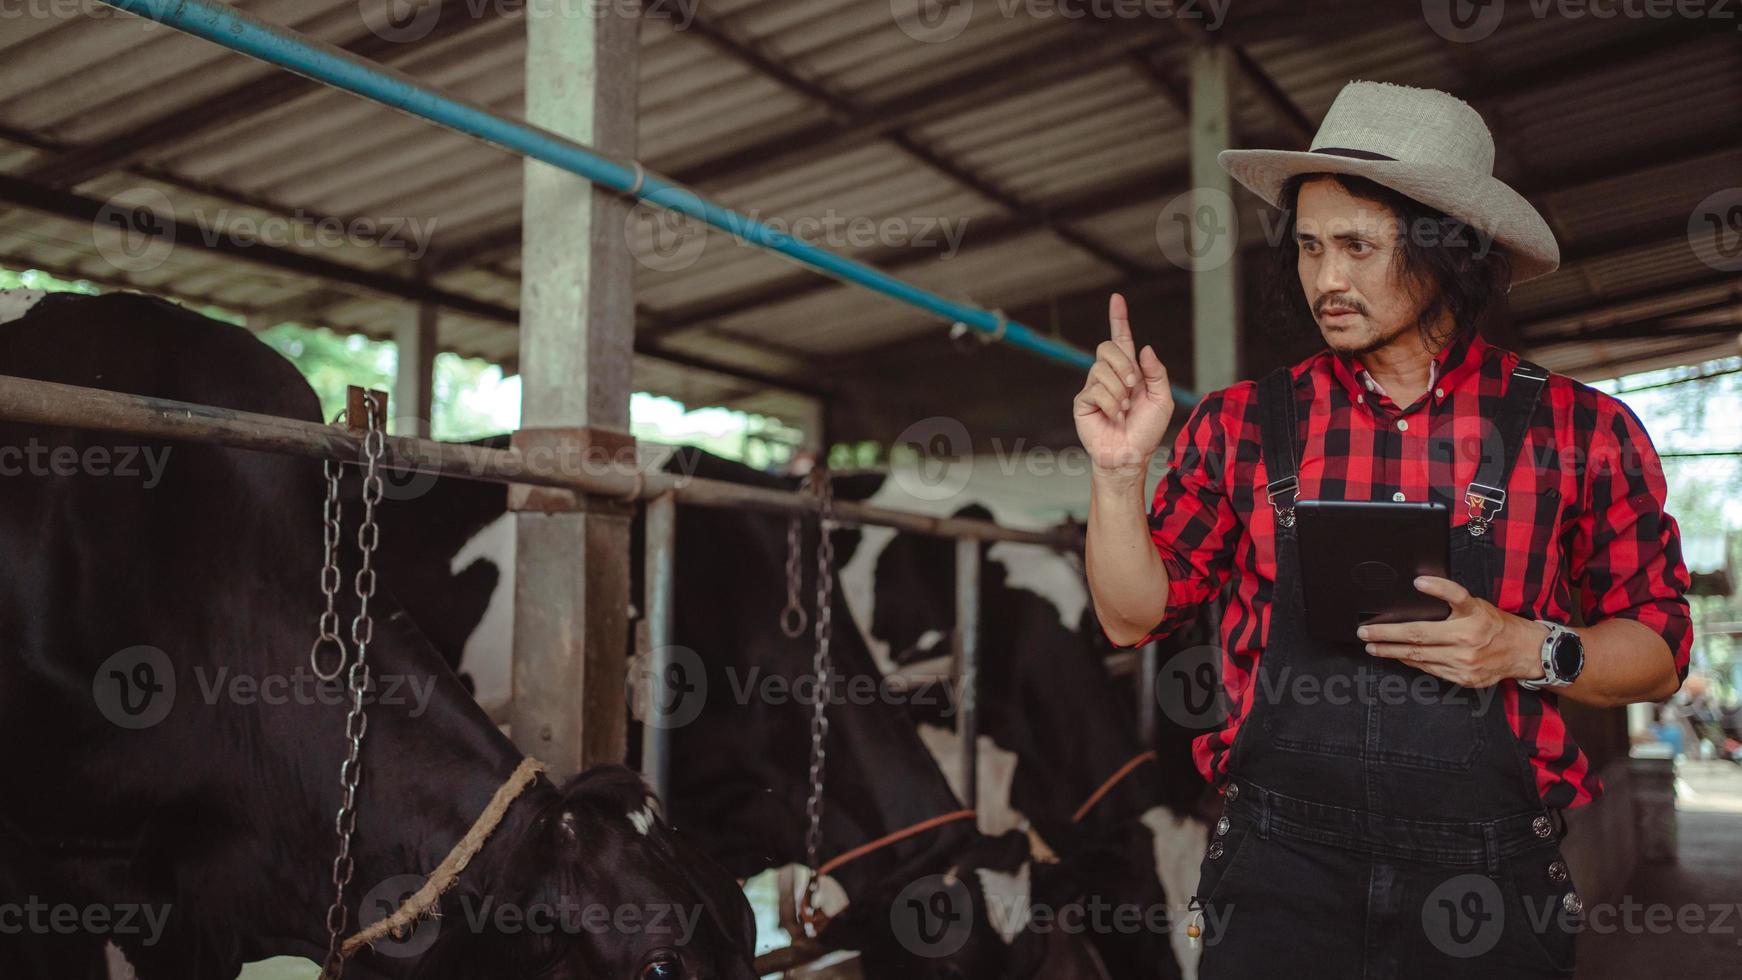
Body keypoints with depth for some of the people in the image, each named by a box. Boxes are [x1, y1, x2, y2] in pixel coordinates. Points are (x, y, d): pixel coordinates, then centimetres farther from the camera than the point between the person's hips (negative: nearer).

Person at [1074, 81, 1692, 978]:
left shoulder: (1583, 431, -2)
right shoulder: (1243, 426, 1)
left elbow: (1657, 652, 5)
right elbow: (1134, 617, 4)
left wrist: (1532, 652, -14)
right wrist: (1119, 471, -10)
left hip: (1488, 885, 0)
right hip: (1280, 870, 0)